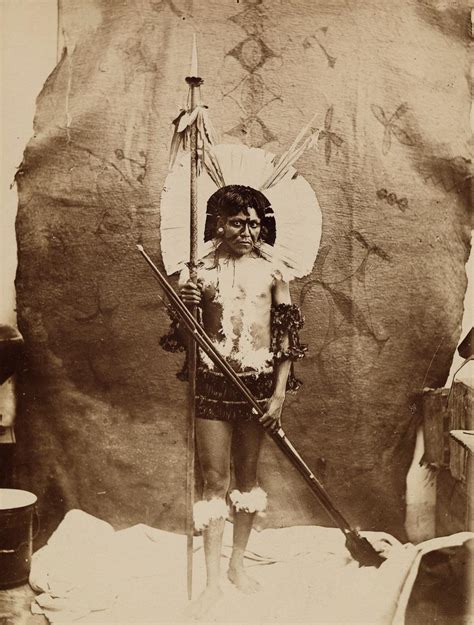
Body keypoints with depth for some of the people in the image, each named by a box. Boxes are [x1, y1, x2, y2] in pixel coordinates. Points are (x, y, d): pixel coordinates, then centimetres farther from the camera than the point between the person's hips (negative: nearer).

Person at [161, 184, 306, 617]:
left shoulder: (273, 271, 0)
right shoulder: (200, 271, -2)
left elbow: (286, 335, 2)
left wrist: (279, 393, -3)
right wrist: (183, 308, -19)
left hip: (259, 383, 2)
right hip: (212, 383, -1)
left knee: (248, 475, 13)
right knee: (215, 479, 3)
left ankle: (238, 565, 31)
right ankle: (213, 580, 14)